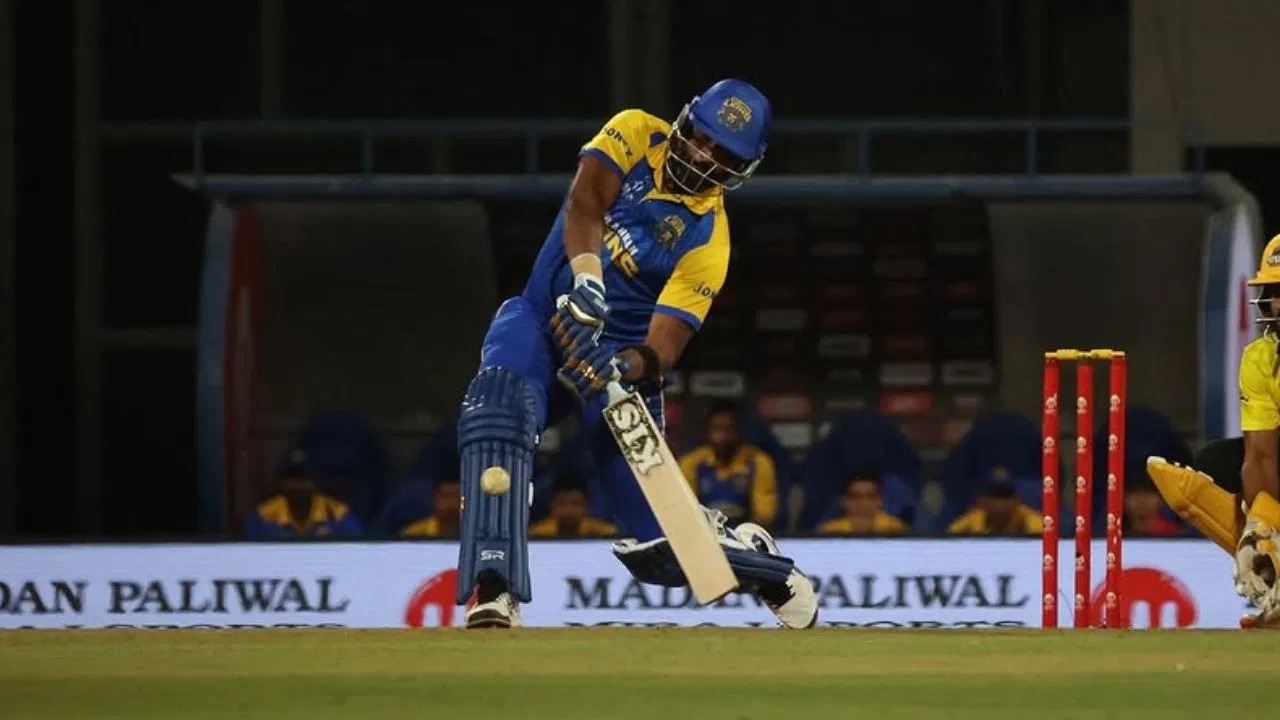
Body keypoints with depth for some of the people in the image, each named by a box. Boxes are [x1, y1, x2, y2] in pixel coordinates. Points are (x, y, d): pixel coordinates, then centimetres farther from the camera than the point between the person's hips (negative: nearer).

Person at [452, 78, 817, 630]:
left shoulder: (708, 241, -8)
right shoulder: (636, 135, -1)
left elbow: (665, 344, -16)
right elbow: (585, 200, -20)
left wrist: (629, 368, -38)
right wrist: (587, 280, -38)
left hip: (618, 350, -2)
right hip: (543, 317, 2)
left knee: (659, 546, -8)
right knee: (498, 403, -34)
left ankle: (770, 570, 27)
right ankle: (494, 595, -40)